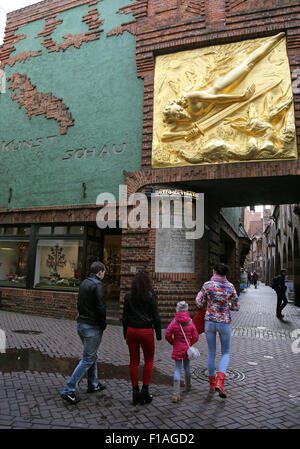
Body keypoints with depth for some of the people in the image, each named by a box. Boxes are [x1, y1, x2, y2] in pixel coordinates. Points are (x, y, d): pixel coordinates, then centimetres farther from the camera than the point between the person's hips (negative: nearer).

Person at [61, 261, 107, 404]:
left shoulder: (84, 283, 10)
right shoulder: (98, 285, -18)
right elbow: (101, 308, -21)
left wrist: (83, 317, 14)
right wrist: (103, 325, -9)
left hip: (81, 324, 9)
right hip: (92, 327, -9)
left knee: (92, 355, 21)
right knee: (87, 359, 1)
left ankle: (93, 384, 34)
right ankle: (68, 390, 3)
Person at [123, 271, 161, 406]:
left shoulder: (128, 296, 1)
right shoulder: (150, 296, -9)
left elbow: (125, 316, 6)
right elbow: (156, 316, -6)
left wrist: (125, 334, 15)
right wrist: (159, 334, 3)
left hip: (131, 330, 3)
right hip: (146, 331, -3)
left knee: (134, 361, 13)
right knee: (149, 360, 16)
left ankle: (135, 393, 18)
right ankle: (145, 390, 13)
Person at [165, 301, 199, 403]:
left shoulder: (174, 322, -11)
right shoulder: (191, 323, -7)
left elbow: (167, 335, -12)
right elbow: (195, 337, -6)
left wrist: (173, 343, 4)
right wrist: (189, 344, 10)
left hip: (177, 349, -1)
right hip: (187, 349, 2)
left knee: (177, 369, 2)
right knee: (187, 367, 23)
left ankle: (176, 394, -7)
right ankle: (188, 386, 43)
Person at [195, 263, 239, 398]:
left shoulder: (207, 285, -9)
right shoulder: (230, 286, -5)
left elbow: (199, 303, -4)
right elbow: (236, 307, 3)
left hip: (209, 322, 1)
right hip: (224, 322, 0)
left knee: (211, 353, 16)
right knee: (226, 352, 16)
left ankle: (212, 383, 27)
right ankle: (220, 382, -3)